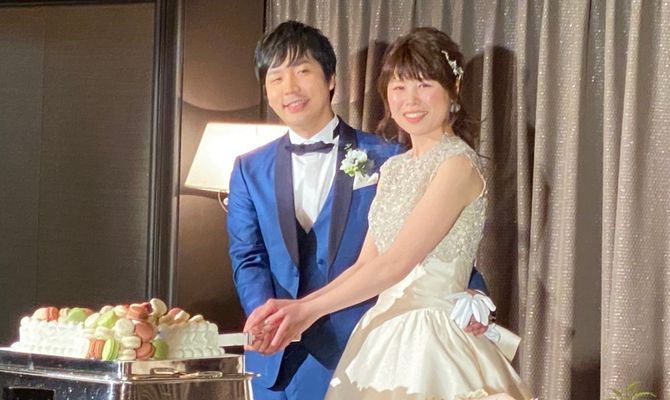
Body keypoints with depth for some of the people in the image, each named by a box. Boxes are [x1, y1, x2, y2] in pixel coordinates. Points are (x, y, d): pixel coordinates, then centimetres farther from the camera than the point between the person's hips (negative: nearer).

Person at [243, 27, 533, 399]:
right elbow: (365, 264, 11)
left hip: (434, 341, -7)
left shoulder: (458, 165, -11)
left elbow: (396, 263, -17)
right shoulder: (393, 169, 14)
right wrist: (296, 310, -3)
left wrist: (308, 309, -16)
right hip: (383, 340, 7)